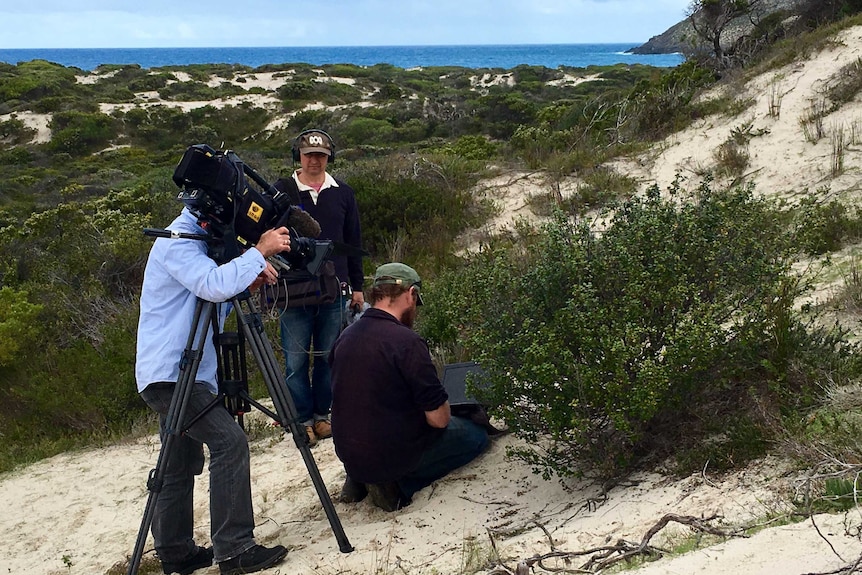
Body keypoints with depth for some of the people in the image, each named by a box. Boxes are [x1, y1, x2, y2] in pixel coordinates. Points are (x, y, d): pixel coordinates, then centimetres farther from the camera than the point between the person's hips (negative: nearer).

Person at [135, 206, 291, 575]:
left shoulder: (194, 240, 18)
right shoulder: (177, 241, -12)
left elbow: (216, 300, 20)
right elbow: (213, 285, -29)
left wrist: (249, 282, 4)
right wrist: (260, 251, -20)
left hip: (174, 375, 11)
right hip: (170, 371, -11)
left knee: (181, 465, 13)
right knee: (229, 440, -18)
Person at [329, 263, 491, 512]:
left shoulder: (345, 336, 0)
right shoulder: (407, 341, -22)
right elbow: (438, 419, -19)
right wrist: (442, 409, 3)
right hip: (393, 454, -7)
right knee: (477, 435, 10)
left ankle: (360, 478, 12)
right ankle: (400, 485, -4)